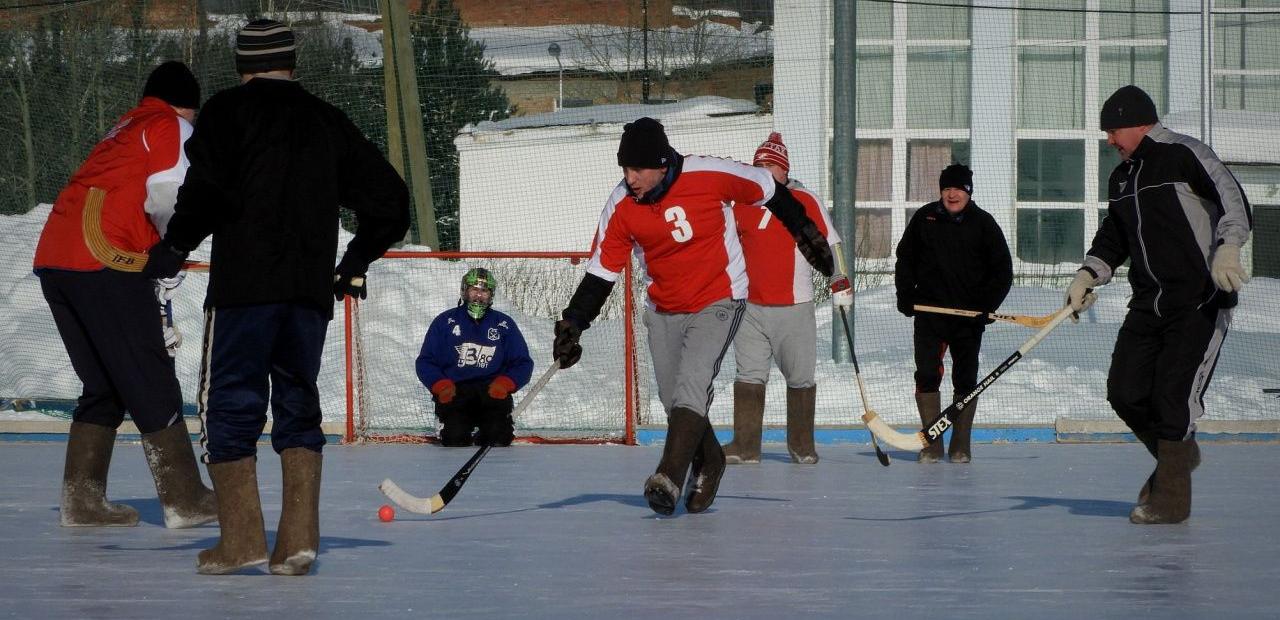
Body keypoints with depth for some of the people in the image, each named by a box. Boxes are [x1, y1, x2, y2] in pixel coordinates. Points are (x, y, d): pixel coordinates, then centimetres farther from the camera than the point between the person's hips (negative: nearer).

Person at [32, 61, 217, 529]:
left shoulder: (124, 130, 30)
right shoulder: (174, 128, 4)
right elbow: (169, 197, -14)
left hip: (54, 259, 8)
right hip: (105, 262, -8)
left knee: (104, 386, 15)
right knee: (152, 381, -1)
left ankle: (81, 500, 12)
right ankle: (184, 499, 1)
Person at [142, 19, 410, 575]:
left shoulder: (229, 110, 2)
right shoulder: (327, 121, 17)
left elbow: (209, 189, -14)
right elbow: (388, 199, 18)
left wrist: (175, 246, 0)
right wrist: (355, 264, 30)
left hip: (245, 284, -5)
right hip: (311, 288, 5)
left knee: (230, 403, 2)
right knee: (298, 404, 13)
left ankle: (242, 539, -4)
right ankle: (298, 539, 2)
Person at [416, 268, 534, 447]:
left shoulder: (504, 324, 13)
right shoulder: (445, 321, 10)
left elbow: (523, 364, 12)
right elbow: (425, 362, 8)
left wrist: (505, 383, -8)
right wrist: (441, 385, -11)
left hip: (492, 392, 1)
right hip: (454, 390, -1)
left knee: (497, 434, -26)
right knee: (455, 436, -27)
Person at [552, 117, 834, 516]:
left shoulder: (710, 176, -20)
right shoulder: (621, 207, -11)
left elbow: (768, 191, -3)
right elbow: (602, 270, -4)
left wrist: (806, 233, 7)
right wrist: (573, 322, -13)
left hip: (718, 301, -4)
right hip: (664, 311, 4)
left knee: (691, 387, -21)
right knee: (673, 400, 10)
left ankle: (669, 478, -28)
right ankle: (709, 464, 35)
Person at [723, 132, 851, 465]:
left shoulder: (806, 202, 1)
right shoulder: (742, 204, 8)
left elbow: (829, 244, 4)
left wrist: (840, 283, -3)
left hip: (795, 309, -2)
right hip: (750, 309, 2)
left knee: (800, 379, 2)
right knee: (749, 377, -1)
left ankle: (802, 445, 12)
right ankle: (745, 445, 0)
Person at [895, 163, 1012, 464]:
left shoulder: (983, 223, 0)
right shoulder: (924, 218, 4)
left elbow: (1002, 270, 2)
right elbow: (905, 258, 14)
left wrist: (986, 305, -9)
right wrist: (906, 297, 3)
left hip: (968, 315, -1)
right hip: (929, 312, 1)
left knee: (965, 380, 4)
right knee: (927, 376, -4)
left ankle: (960, 445, 12)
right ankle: (931, 444, 2)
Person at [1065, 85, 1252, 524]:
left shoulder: (1185, 155, -8)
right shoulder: (1122, 178, 17)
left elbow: (1232, 200, -16)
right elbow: (1113, 239, 23)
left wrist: (1227, 249, -32)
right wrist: (1088, 275, 6)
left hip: (1201, 300, -8)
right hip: (1149, 302, 8)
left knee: (1173, 397, -12)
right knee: (1125, 394, 0)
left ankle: (1171, 498, -4)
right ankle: (1178, 455, 26)